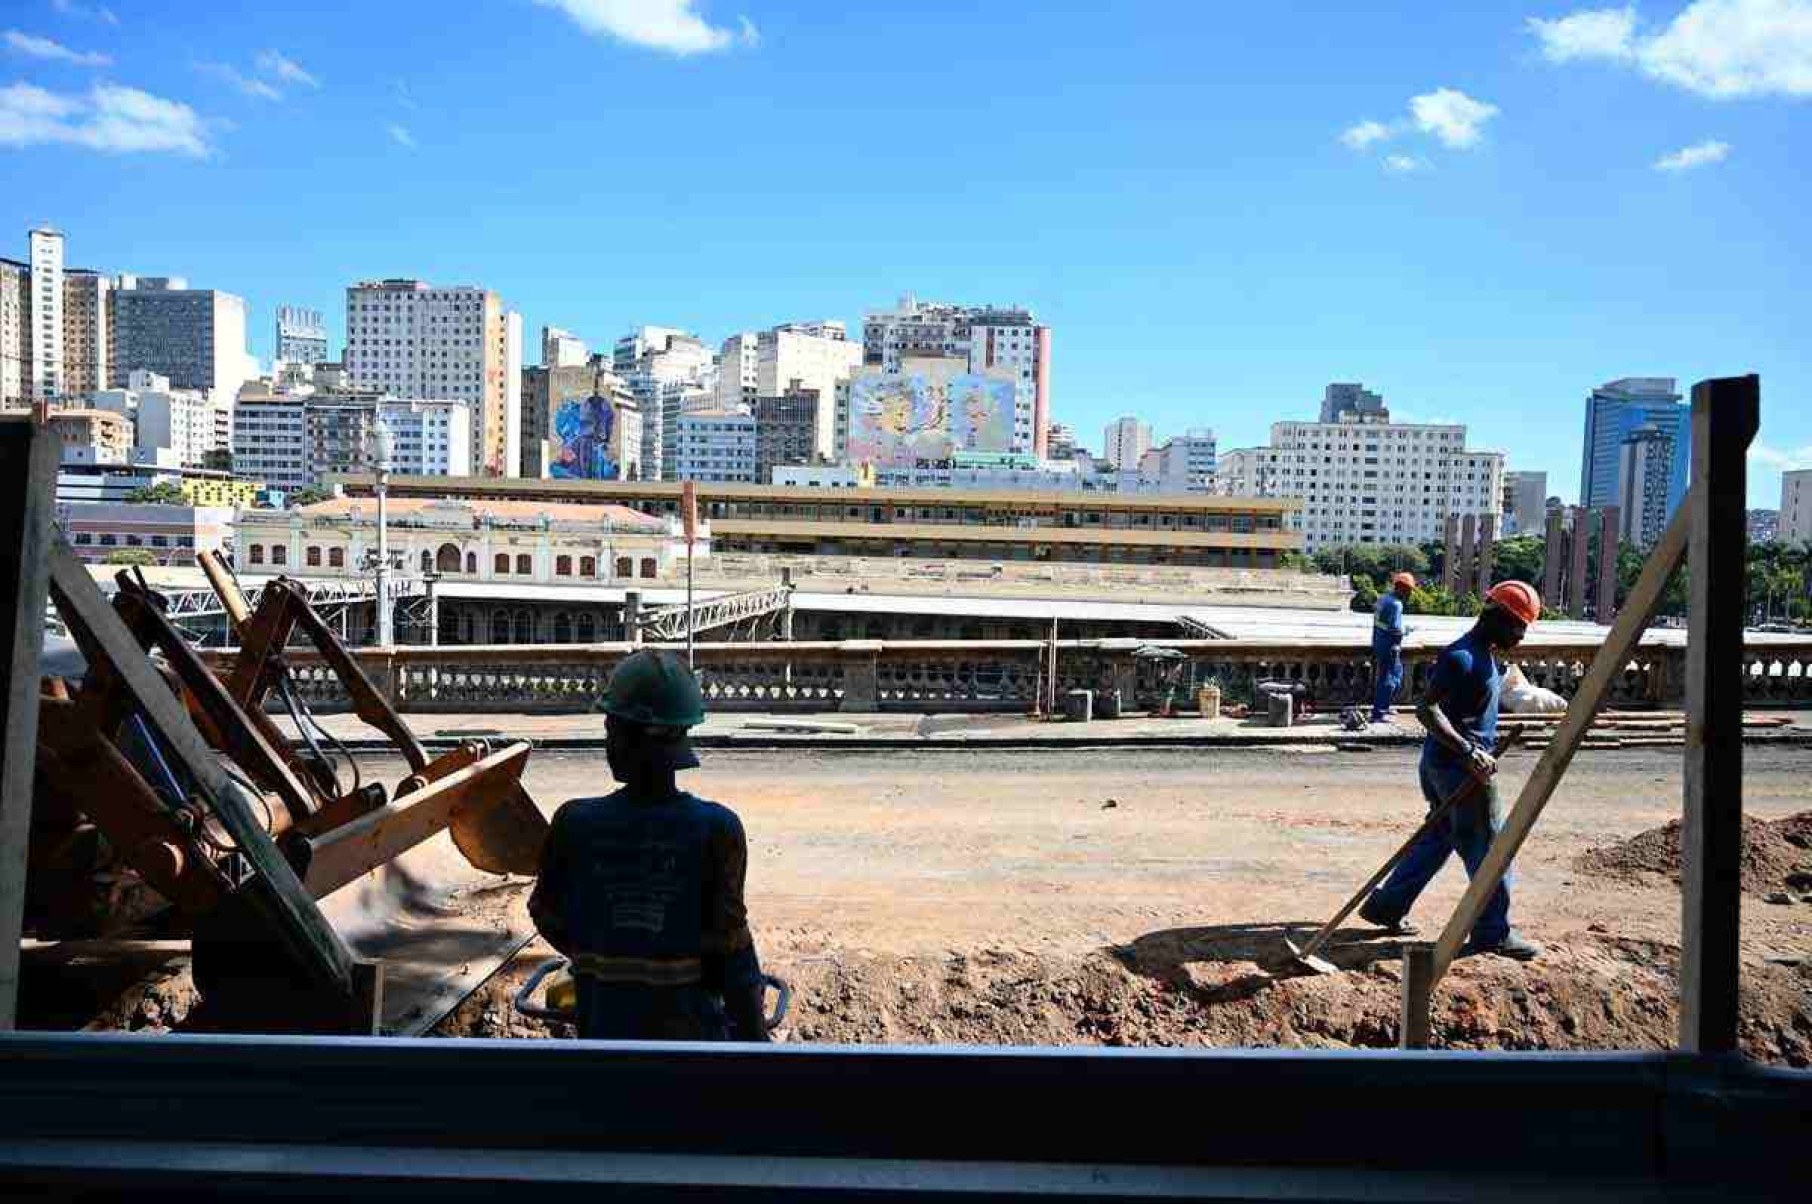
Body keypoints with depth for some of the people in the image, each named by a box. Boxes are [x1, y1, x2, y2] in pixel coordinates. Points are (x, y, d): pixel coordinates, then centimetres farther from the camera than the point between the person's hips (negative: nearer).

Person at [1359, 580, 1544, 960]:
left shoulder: (1485, 655, 14)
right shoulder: (1463, 657, -18)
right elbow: (1426, 708, -26)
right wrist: (1468, 751, -30)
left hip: (1444, 764, 10)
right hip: (1457, 767, -10)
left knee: (1438, 837, 15)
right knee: (1489, 846, -1)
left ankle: (1386, 906, 21)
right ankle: (1493, 932, 10)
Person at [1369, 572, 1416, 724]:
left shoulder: (1384, 598, 11)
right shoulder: (1396, 604, -20)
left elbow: (1377, 622, 15)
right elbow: (1395, 629, -25)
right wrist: (1407, 630, -6)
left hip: (1379, 642, 10)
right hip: (1389, 647, -10)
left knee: (1397, 673, 23)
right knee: (1388, 678, -3)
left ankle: (1383, 706, 30)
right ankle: (1378, 713, -1)